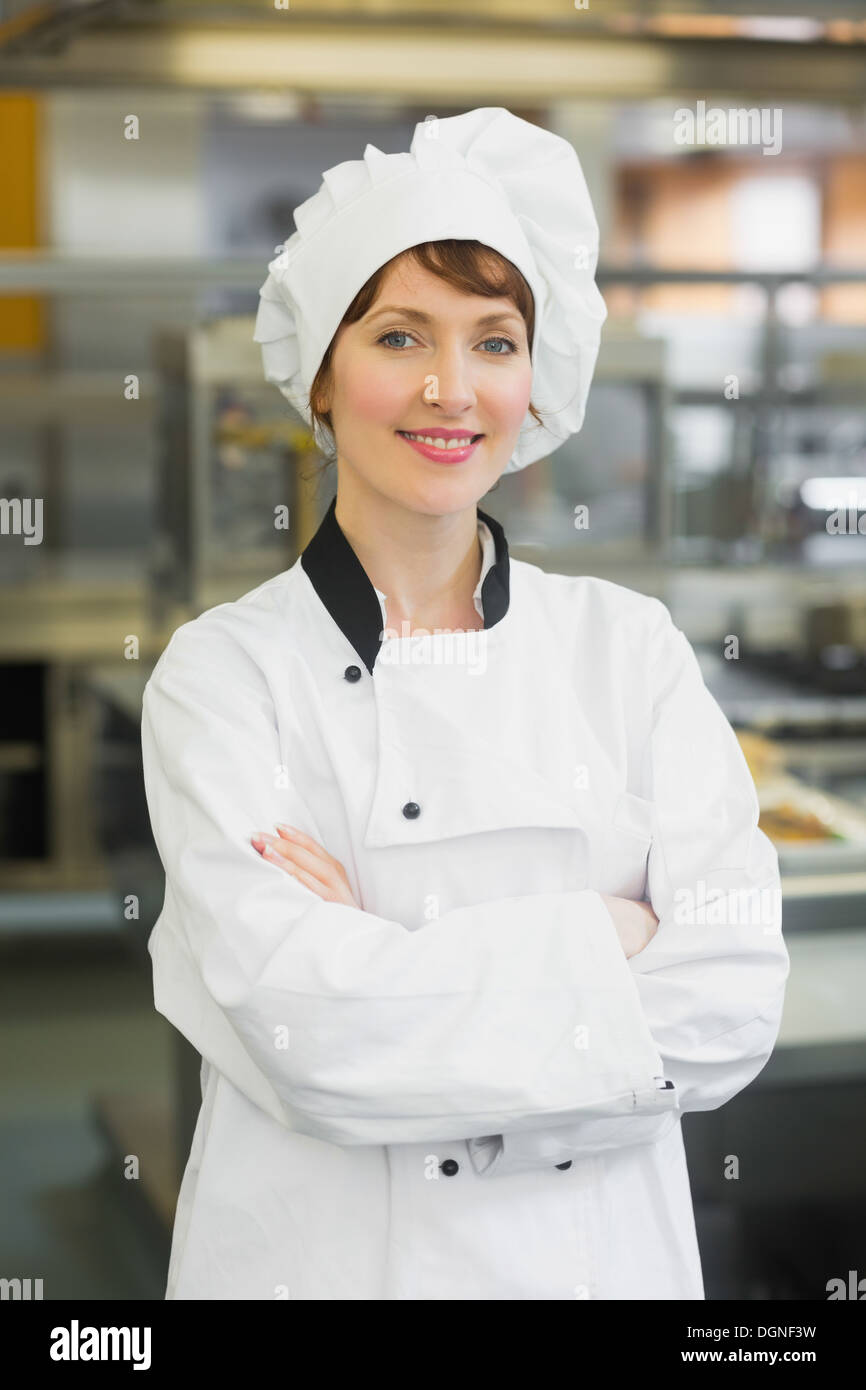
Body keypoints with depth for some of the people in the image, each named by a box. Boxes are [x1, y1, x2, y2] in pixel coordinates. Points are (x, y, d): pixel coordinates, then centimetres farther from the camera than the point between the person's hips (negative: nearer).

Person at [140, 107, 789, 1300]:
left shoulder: (628, 645, -3)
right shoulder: (224, 674, -9)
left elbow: (734, 1001, -12)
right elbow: (302, 1023, -20)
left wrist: (392, 971, -18)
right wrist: (598, 944, -15)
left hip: (604, 1250, 2)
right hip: (324, 1255, -1)